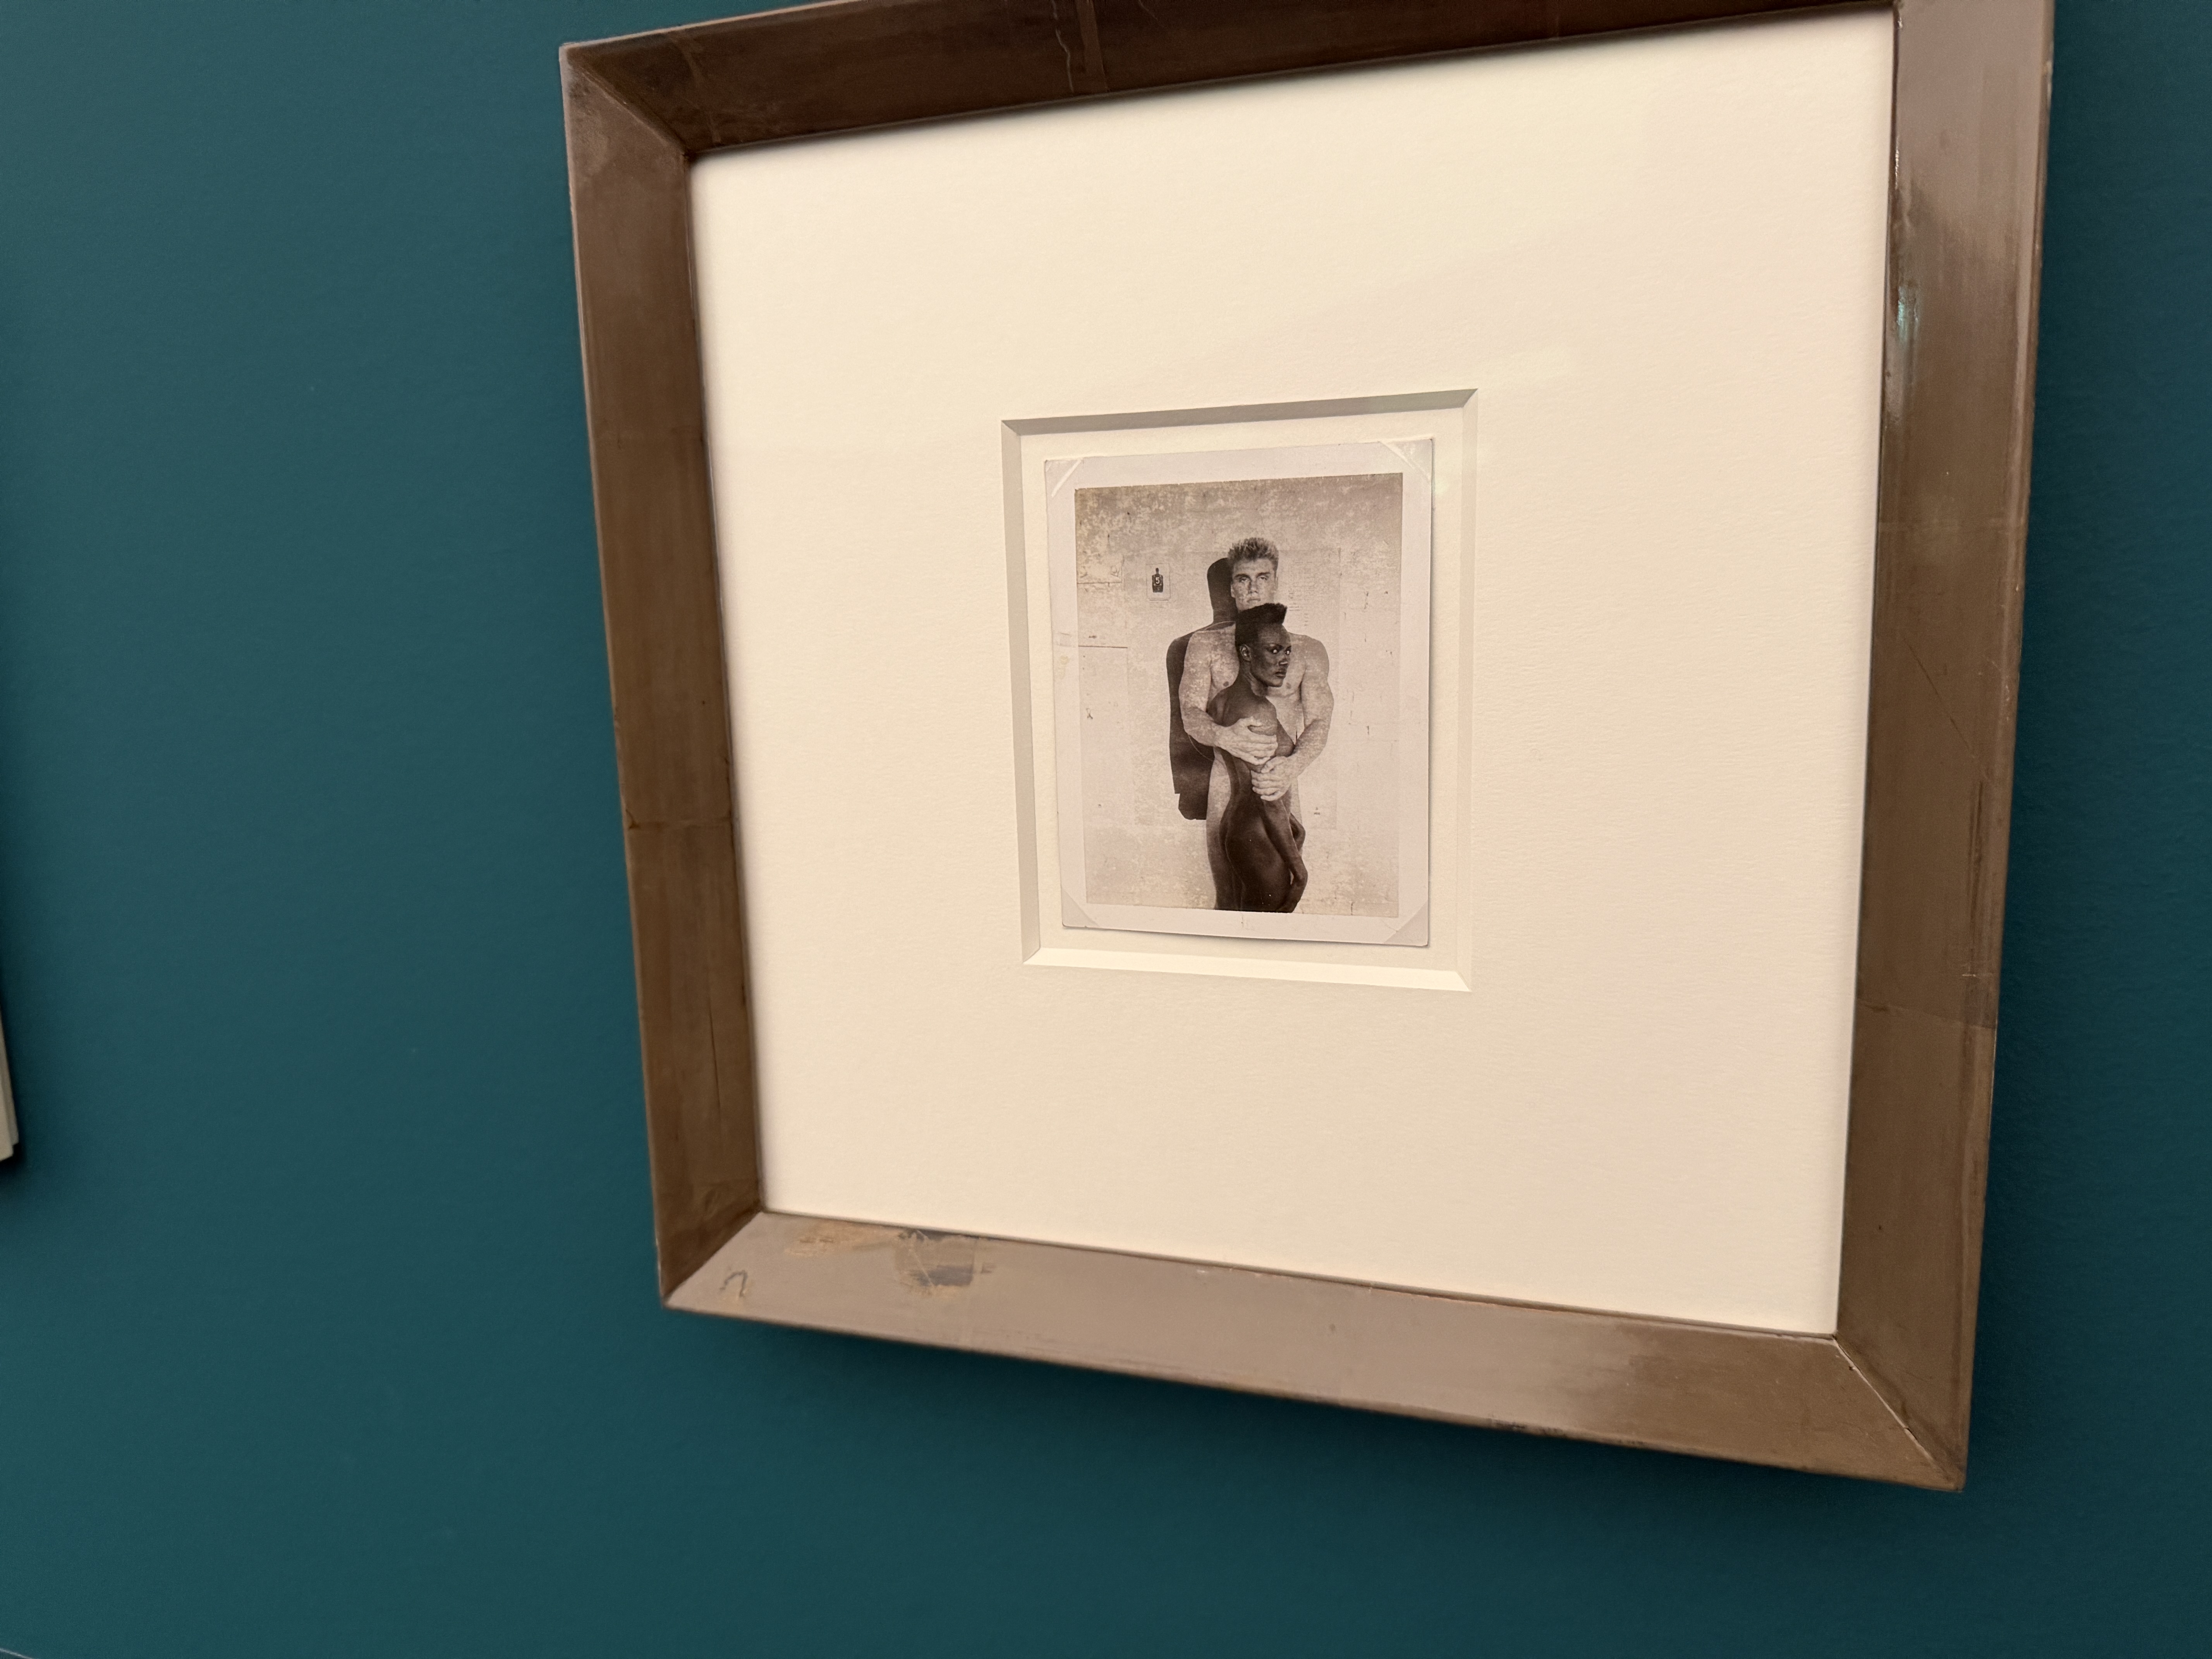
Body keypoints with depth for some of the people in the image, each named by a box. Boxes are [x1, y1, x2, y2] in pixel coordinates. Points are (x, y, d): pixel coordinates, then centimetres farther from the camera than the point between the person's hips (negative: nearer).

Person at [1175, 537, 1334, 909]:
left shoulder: (1307, 651, 7)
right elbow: (1190, 716, -1)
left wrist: (1292, 765, -20)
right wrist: (1224, 736, -25)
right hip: (1226, 783, 0)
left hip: (1281, 784, 1)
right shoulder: (1205, 645, 6)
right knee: (1227, 897, 5)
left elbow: (1319, 724, 2)